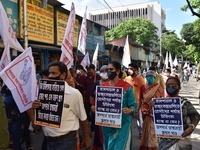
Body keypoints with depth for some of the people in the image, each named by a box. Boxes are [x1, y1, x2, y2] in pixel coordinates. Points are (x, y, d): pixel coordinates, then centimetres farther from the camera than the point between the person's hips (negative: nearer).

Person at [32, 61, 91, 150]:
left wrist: (86, 138, 3)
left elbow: (83, 118, -5)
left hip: (65, 141, -5)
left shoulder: (74, 93, -15)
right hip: (48, 140, 5)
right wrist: (36, 108, -12)